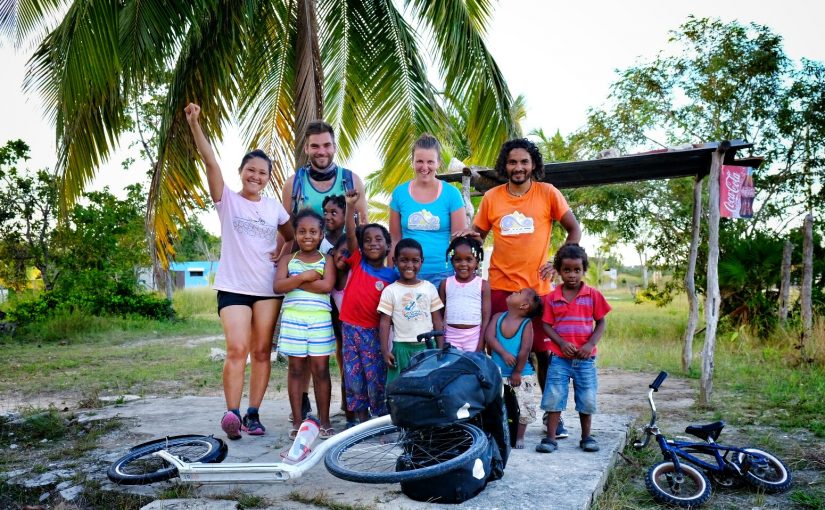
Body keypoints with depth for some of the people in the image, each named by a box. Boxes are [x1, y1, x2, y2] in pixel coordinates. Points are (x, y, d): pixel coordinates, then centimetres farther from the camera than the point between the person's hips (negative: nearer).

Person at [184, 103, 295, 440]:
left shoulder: (274, 207, 10)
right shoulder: (227, 200, 2)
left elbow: (292, 238, 22)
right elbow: (210, 162, -11)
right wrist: (195, 125, -22)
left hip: (268, 287, 3)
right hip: (233, 286, -3)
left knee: (261, 351, 3)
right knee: (237, 349, -16)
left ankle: (252, 414, 10)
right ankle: (232, 412, -14)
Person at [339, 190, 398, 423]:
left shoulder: (391, 276, -1)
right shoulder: (357, 262, 2)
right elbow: (350, 235, -10)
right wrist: (350, 206, -22)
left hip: (373, 331, -2)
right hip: (350, 327, 2)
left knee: (376, 376, 2)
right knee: (353, 375, 9)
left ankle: (381, 418, 14)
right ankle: (361, 417, 22)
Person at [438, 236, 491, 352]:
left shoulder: (483, 285, -2)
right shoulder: (446, 284, 2)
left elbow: (486, 318, -2)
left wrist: (481, 345, -7)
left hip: (474, 336, -1)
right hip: (451, 335, 1)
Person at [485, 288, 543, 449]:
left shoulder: (526, 324, -10)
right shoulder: (498, 317, -1)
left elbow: (525, 349, -15)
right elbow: (489, 336, -11)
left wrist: (517, 372, -16)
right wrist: (503, 353, -23)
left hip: (522, 374, -2)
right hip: (498, 373, 3)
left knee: (526, 407, 0)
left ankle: (520, 436, 21)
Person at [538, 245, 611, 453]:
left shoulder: (593, 295, 1)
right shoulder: (552, 298, 0)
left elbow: (601, 323, 4)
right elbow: (547, 325, 0)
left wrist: (590, 344, -10)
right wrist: (562, 343, -15)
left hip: (585, 358, 1)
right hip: (559, 357, -1)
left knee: (587, 399, 8)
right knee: (554, 398, -1)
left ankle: (586, 437, 25)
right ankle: (550, 437, 9)